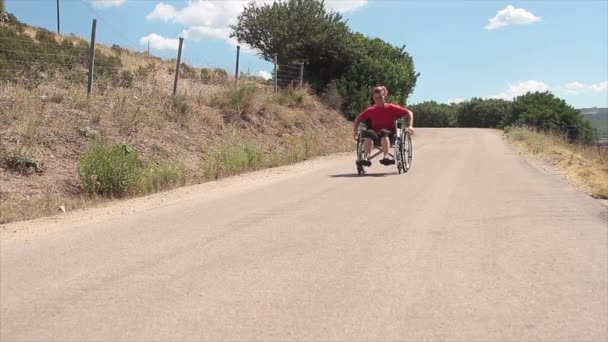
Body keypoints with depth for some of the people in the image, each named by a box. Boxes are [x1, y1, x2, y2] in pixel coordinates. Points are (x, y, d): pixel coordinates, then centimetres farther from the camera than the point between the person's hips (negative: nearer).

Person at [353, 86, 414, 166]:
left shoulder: (391, 108, 6)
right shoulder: (370, 110, 12)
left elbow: (409, 112, 7)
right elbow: (358, 119, 23)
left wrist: (410, 126, -6)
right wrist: (356, 131, 10)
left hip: (389, 133, -1)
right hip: (375, 134, 2)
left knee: (383, 132, -38)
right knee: (369, 133, -34)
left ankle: (386, 157, -57)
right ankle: (366, 158, -52)